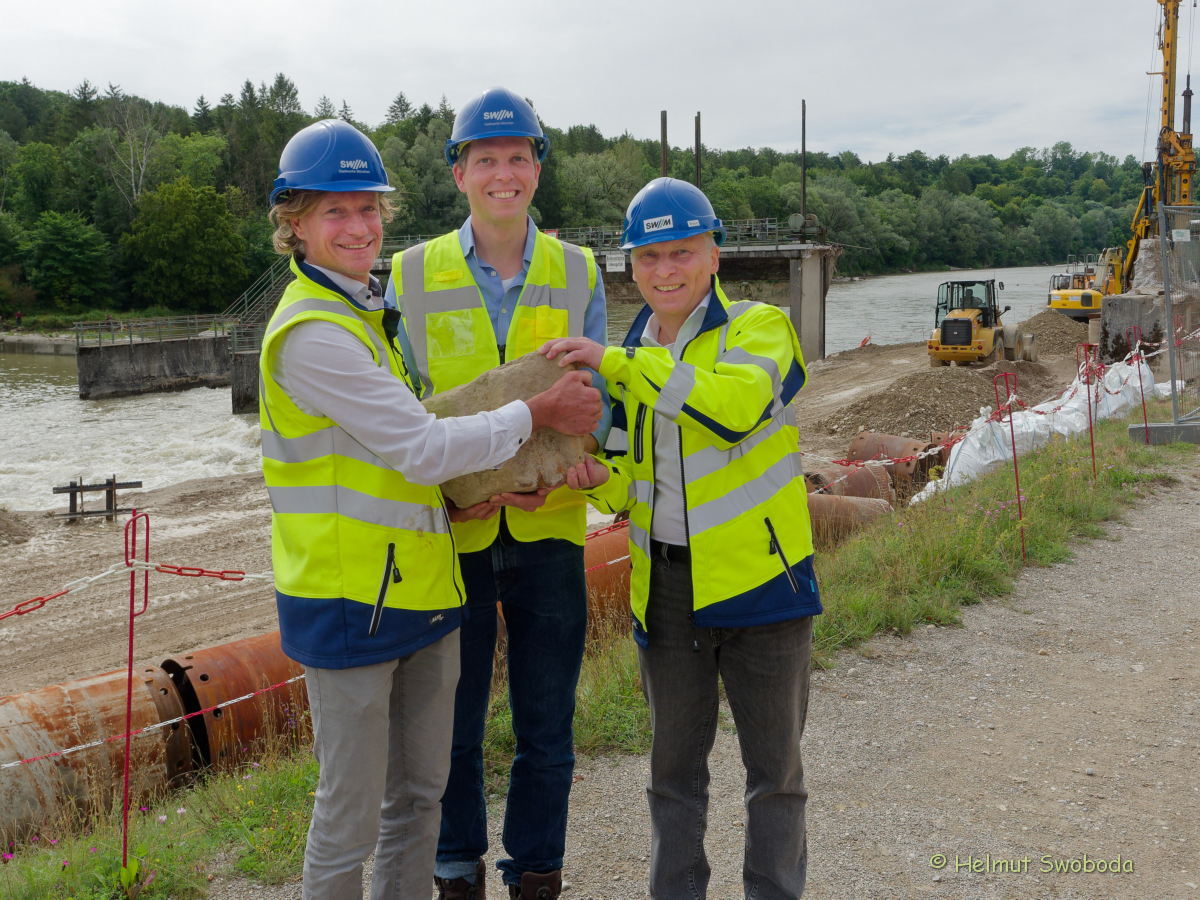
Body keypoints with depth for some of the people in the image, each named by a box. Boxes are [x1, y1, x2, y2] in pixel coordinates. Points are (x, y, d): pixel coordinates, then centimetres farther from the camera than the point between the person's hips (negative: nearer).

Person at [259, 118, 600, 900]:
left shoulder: (366, 310, 13)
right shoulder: (311, 333, -18)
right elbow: (424, 449, -20)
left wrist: (487, 483, 1)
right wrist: (541, 411, -10)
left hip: (420, 592, 9)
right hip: (351, 602, -9)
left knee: (419, 796, 19)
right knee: (351, 815, 4)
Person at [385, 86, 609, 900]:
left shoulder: (578, 273, 3)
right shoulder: (413, 274, 0)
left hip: (549, 528, 1)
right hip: (451, 533, 0)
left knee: (546, 731, 11)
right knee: (452, 722, 12)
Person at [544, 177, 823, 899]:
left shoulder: (761, 327, -7)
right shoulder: (629, 364, 10)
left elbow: (735, 402, -30)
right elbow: (630, 482, 13)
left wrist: (618, 361, -30)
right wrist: (599, 481, -11)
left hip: (760, 577, -4)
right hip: (665, 588, 5)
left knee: (775, 767, 9)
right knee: (675, 768, 17)